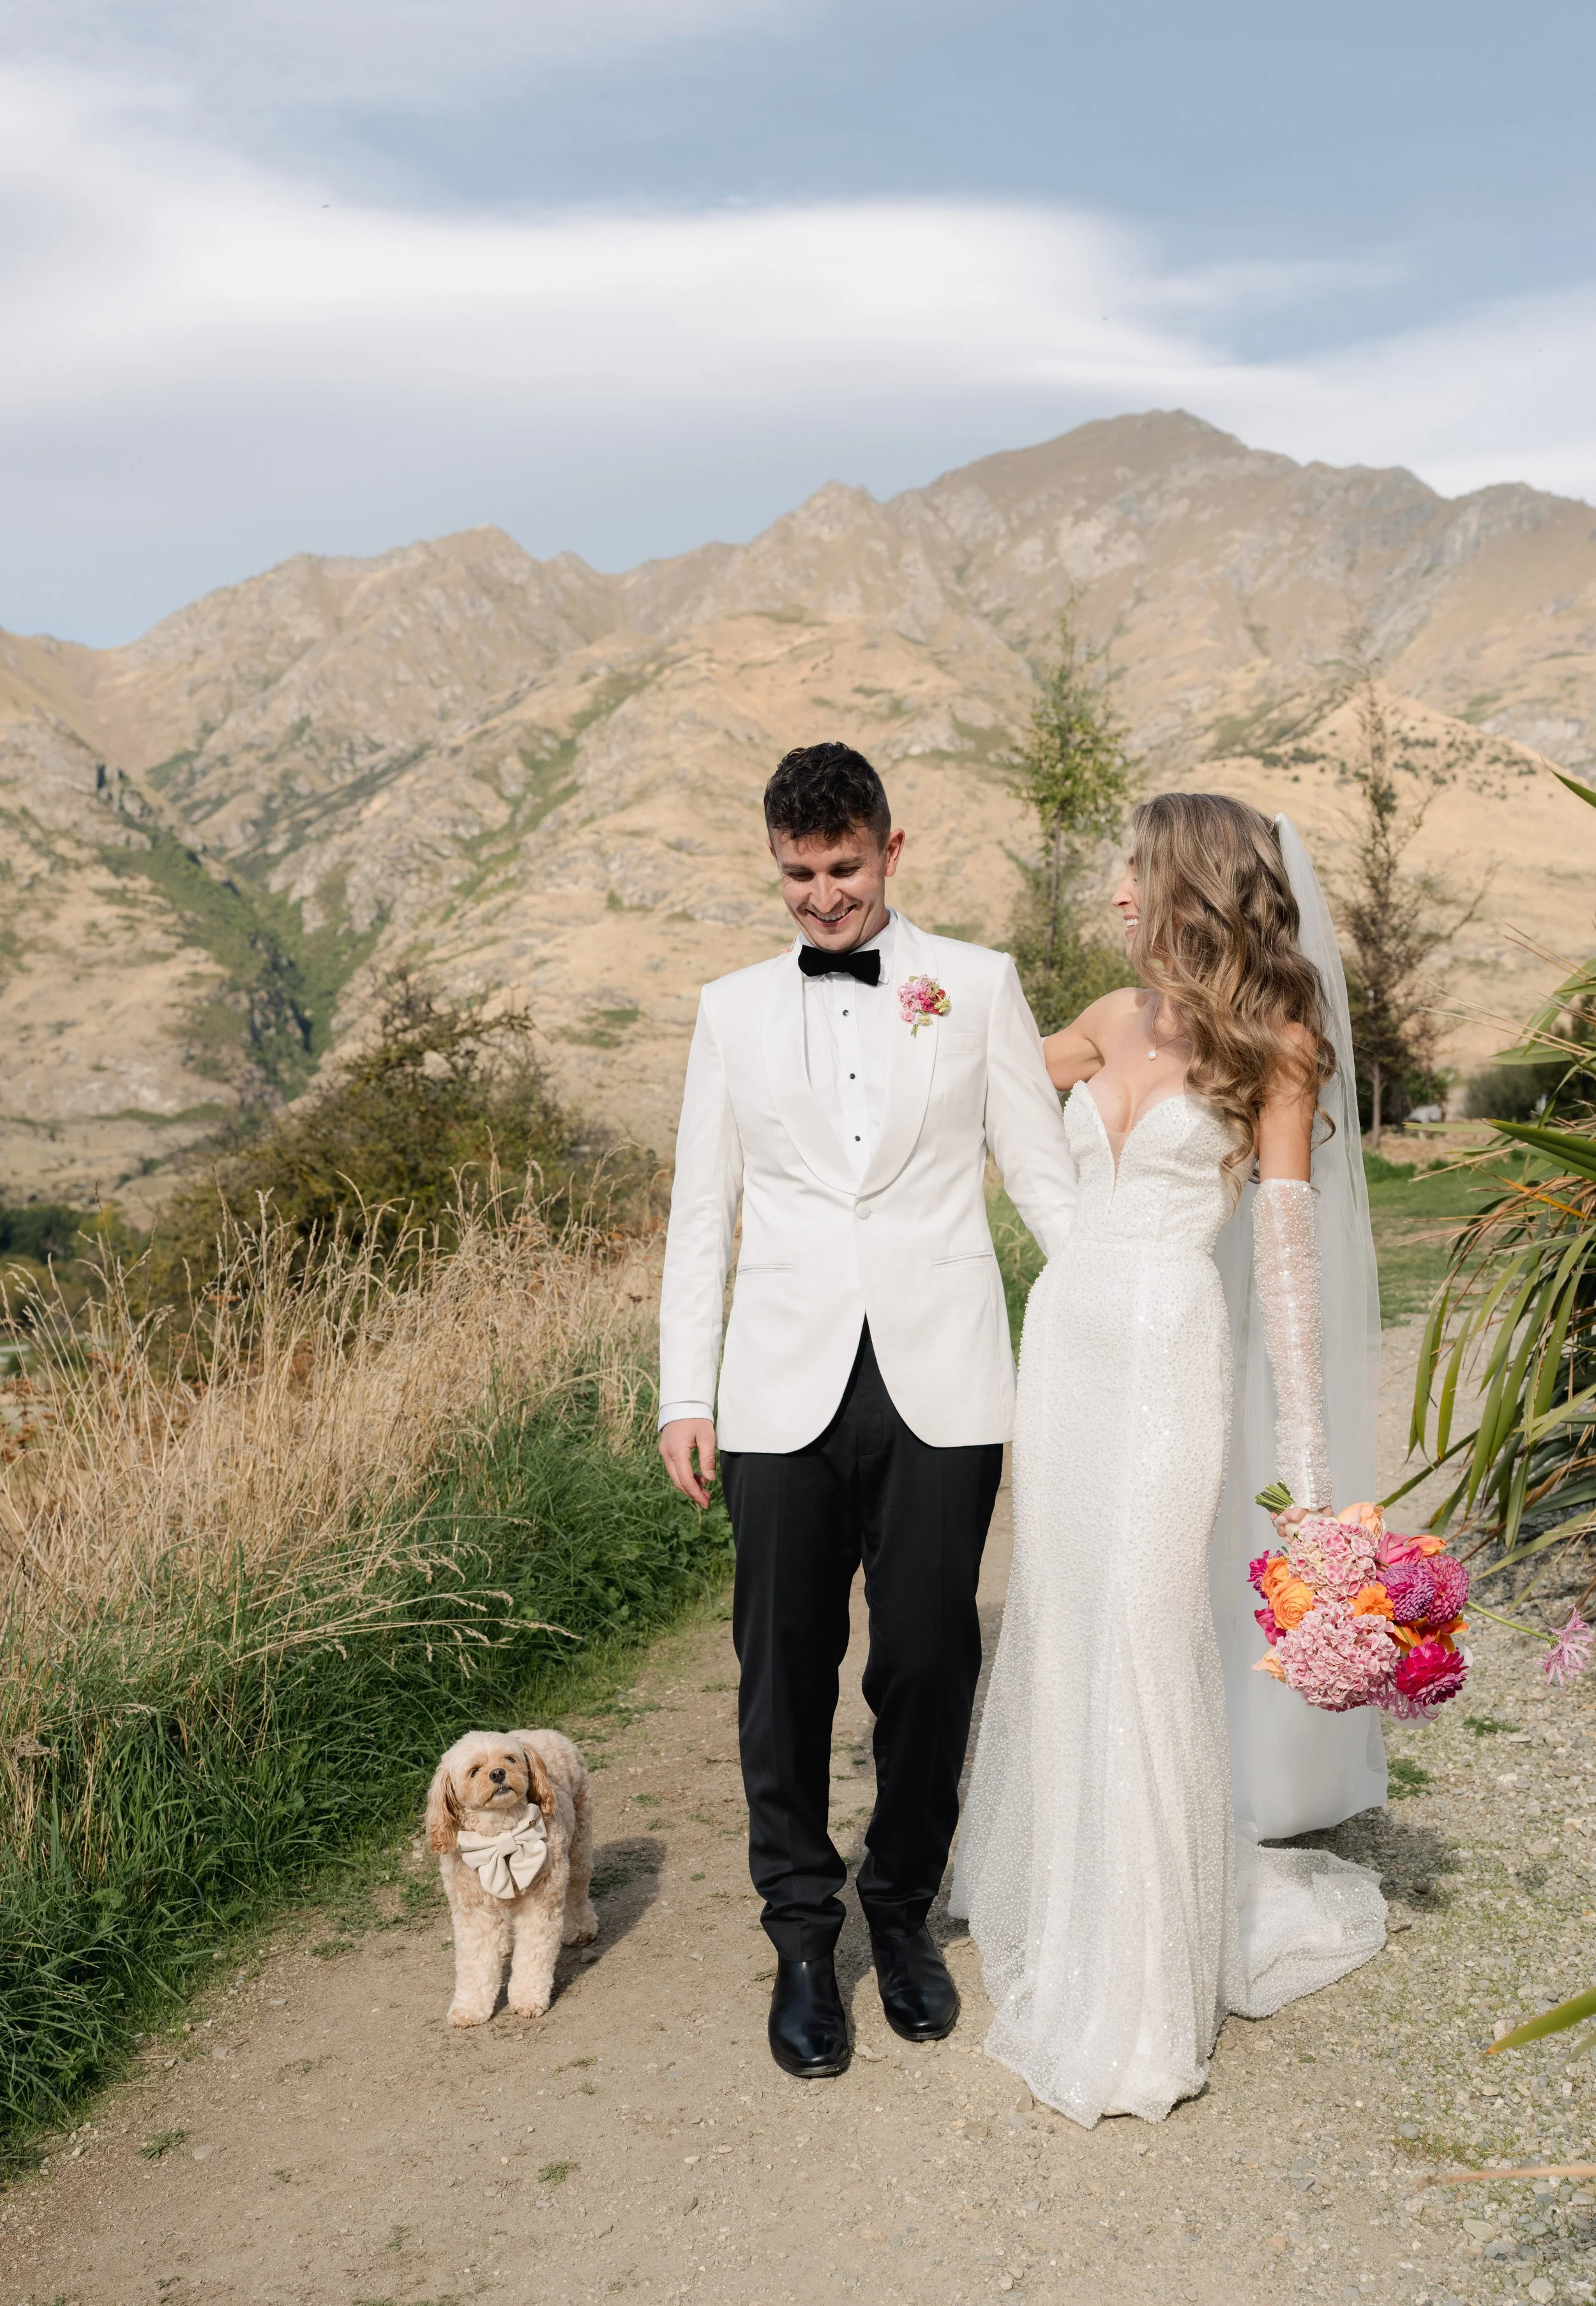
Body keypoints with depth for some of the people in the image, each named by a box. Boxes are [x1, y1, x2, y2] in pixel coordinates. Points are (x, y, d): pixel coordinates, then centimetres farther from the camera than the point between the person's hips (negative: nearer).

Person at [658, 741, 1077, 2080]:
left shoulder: (977, 985, 7)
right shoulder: (734, 1009, 11)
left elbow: (1044, 1174, 6)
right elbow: (702, 1213, 11)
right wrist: (684, 1396, 5)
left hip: (940, 1383, -1)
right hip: (785, 1392, 1)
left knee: (928, 1664, 5)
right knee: (786, 1666, 5)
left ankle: (904, 1911, 28)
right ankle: (804, 1935, 23)